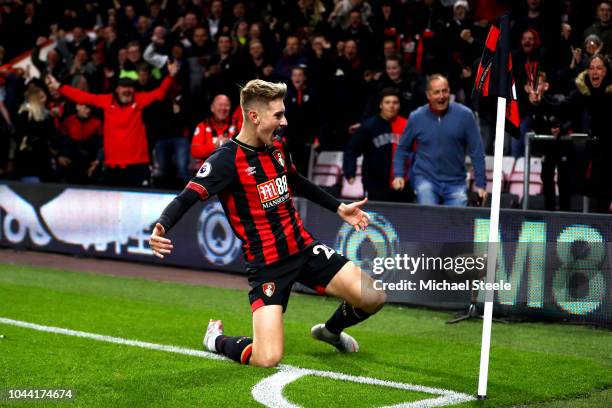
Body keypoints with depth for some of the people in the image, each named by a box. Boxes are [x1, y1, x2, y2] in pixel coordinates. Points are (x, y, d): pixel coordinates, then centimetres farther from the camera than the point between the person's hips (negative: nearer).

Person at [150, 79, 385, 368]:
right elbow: (186, 198, -24)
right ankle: (216, 338, 16)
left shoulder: (277, 147, 5)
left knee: (373, 298, -7)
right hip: (267, 265, -6)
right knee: (267, 359, -19)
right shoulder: (227, 160, -15)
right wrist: (161, 226, -44)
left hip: (305, 248, 6)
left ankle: (331, 331, 28)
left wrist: (339, 208, 28)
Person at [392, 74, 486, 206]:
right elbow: (402, 148, 11)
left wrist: (480, 184, -3)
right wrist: (398, 175, -2)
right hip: (425, 179, 0)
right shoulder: (416, 117, -1)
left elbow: (476, 151, -1)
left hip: (455, 182, 0)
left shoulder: (465, 115, -5)